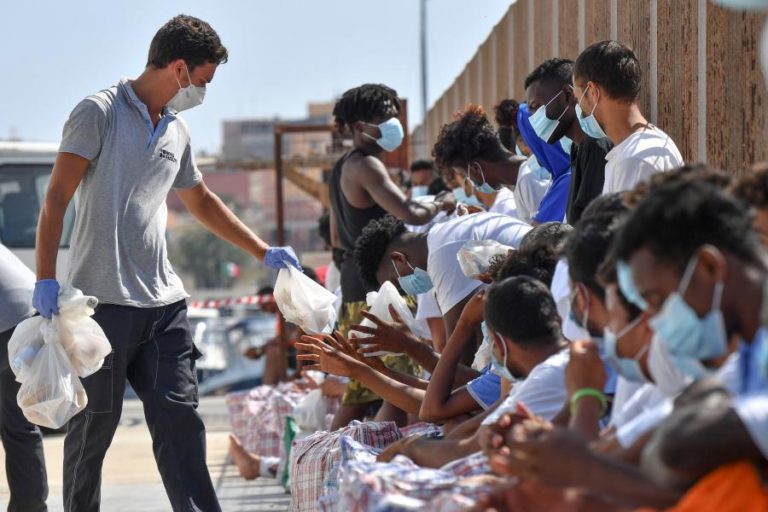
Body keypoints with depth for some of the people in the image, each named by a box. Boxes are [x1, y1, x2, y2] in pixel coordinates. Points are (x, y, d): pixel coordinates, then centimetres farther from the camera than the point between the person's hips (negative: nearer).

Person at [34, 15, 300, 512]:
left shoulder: (178, 132, 17)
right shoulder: (99, 113, -4)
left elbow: (202, 201, 32)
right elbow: (57, 198, -8)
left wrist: (265, 252, 32)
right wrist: (46, 280, -16)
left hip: (163, 303, 6)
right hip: (103, 301, -6)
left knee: (180, 417, -1)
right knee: (95, 424, 1)